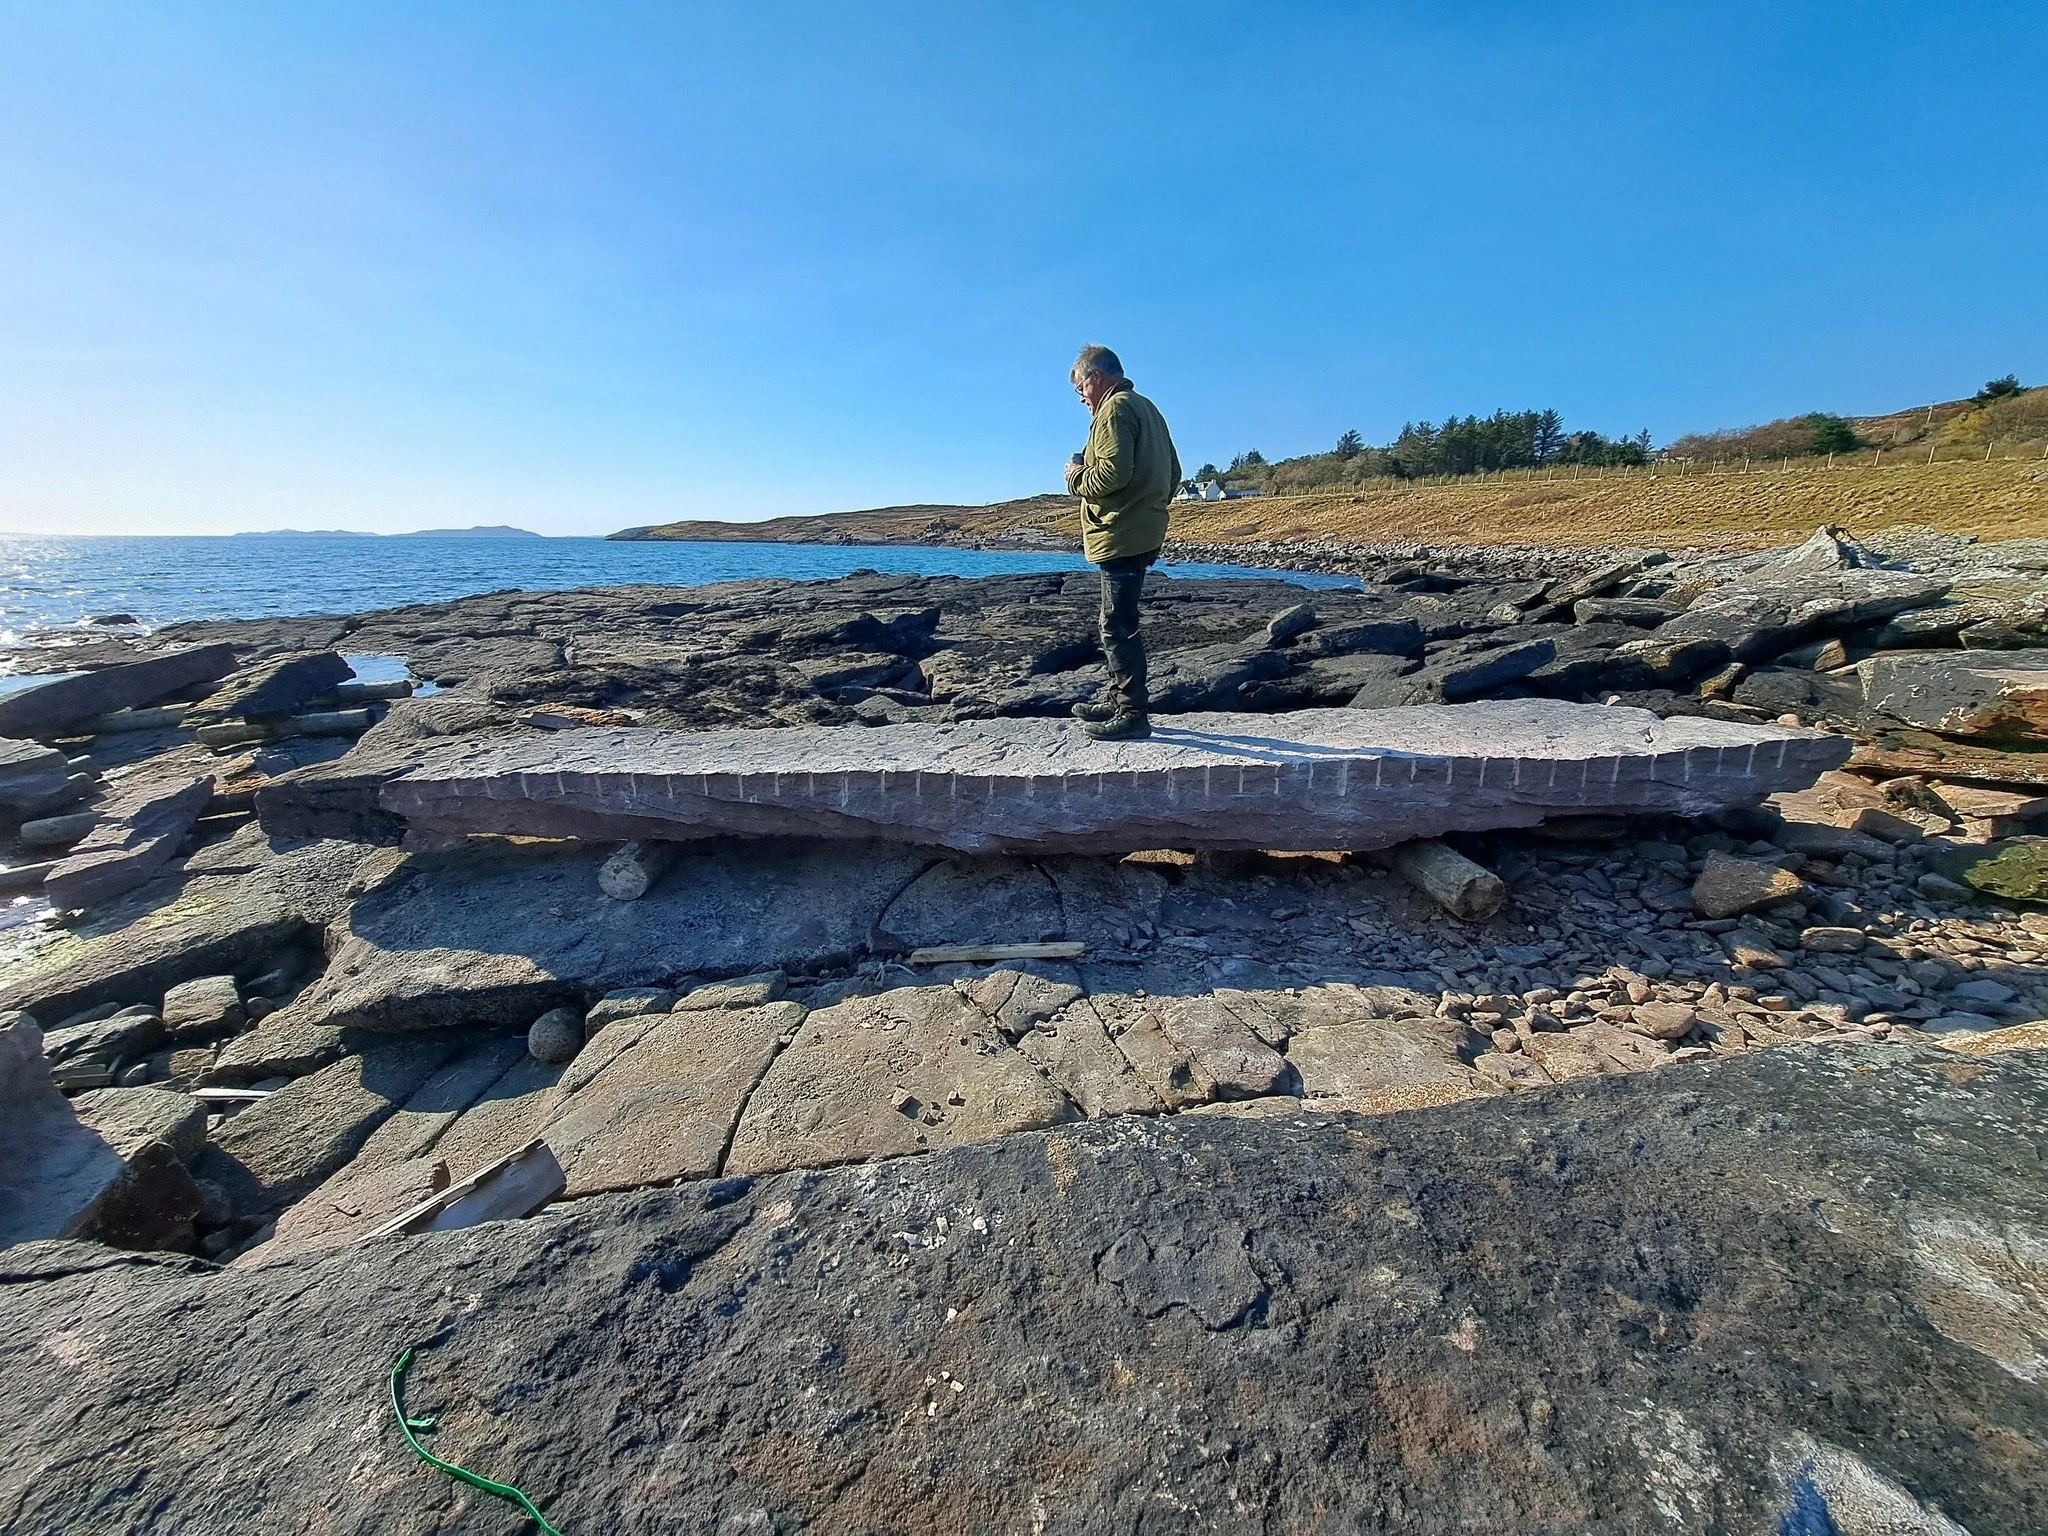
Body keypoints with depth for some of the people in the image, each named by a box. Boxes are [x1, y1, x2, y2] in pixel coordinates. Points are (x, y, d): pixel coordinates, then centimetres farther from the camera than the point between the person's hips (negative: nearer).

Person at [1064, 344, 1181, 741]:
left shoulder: (1114, 408, -8)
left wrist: (1076, 475, -5)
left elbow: (1113, 472, -21)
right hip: (1144, 535, 11)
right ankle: (1118, 700, 24)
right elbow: (1173, 474, 24)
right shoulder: (1147, 408, 23)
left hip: (1120, 537, -10)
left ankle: (1134, 713, -7)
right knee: (1118, 622, 16)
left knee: (1119, 625, -9)